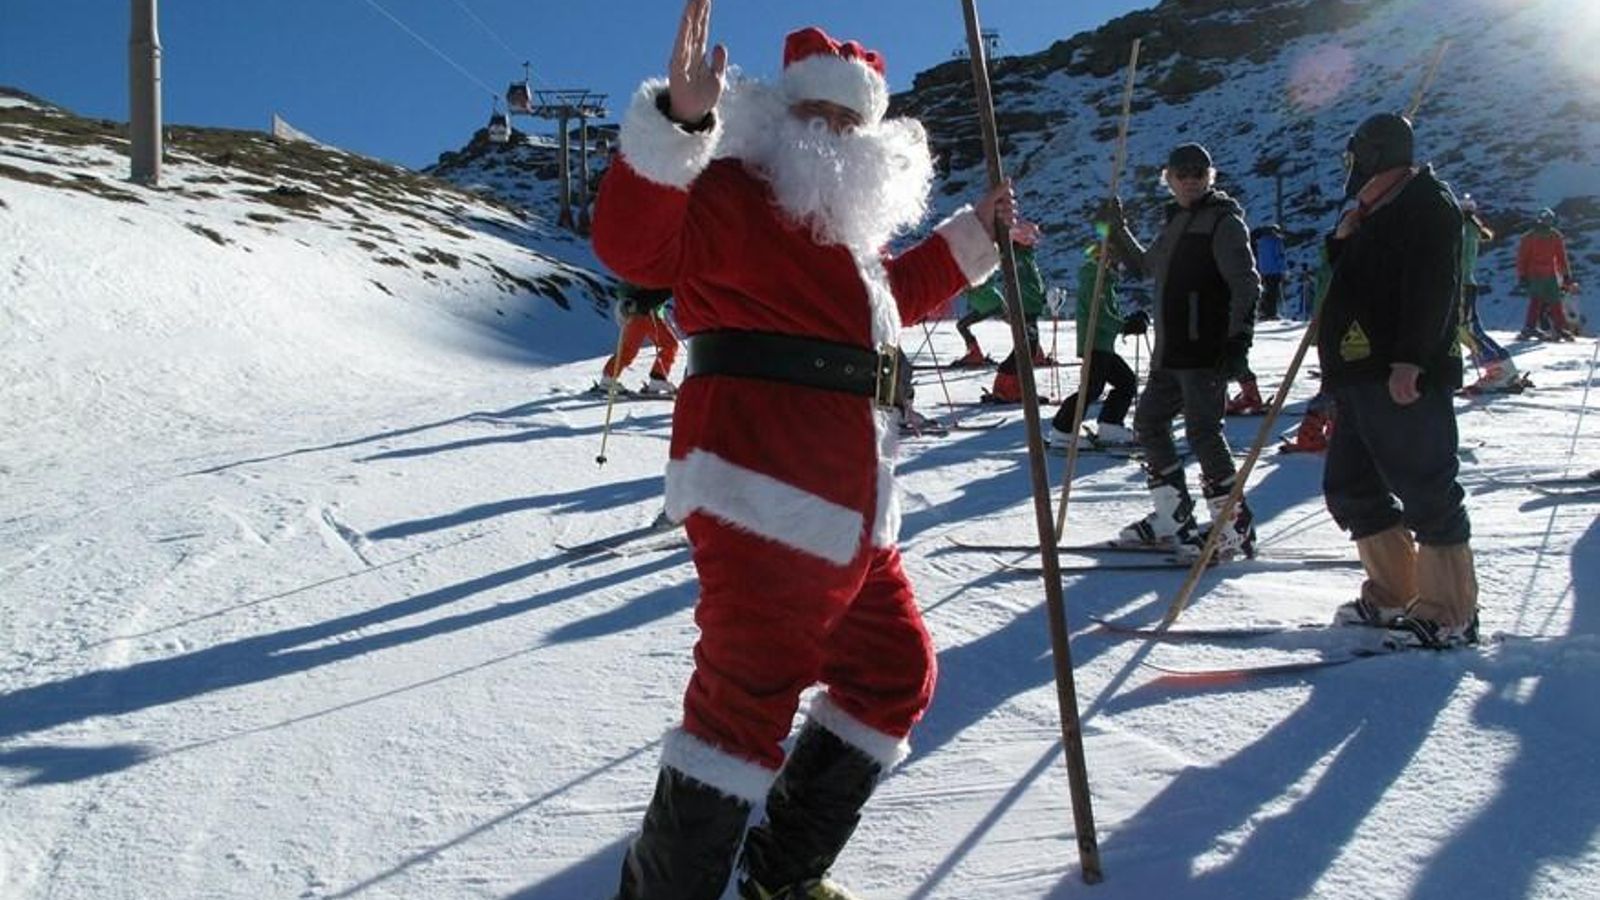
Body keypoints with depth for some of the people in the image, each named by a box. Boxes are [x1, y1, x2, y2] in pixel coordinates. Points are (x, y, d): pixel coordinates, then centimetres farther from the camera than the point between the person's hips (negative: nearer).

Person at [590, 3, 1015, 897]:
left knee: (895, 674, 18)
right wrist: (680, 122, -37)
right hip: (765, 505, -10)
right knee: (747, 703, -8)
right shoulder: (737, 194, -6)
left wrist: (973, 237, 38)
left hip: (850, 514, 11)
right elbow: (636, 242, -24)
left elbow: (894, 296, 41)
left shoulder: (844, 225, 24)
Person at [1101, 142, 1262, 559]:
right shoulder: (1176, 221, 19)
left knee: (1203, 430, -13)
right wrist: (1117, 229, 26)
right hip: (1170, 352, 9)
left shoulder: (1224, 221, -7)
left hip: (1207, 351, -9)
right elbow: (1145, 265, 35)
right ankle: (1173, 518, 23)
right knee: (1148, 421, 14)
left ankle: (1235, 527, -5)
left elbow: (1247, 284, -15)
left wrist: (1238, 339, -24)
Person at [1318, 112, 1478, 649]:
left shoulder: (1426, 203, -5)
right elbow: (1353, 281, 27)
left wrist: (1410, 358, -25)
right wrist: (1342, 242, 10)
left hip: (1406, 380, -10)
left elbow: (1432, 287, -17)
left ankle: (1451, 615, 1)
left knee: (1425, 493, -6)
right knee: (1350, 488, 11)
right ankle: (1392, 595, 20)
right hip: (1363, 378, 10)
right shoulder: (1376, 213, 23)